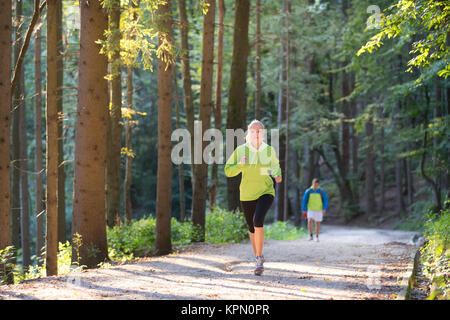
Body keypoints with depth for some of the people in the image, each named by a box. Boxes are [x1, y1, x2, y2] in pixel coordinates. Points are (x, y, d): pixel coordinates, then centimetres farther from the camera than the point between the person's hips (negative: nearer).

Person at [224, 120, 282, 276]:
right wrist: (240, 165, -19)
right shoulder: (241, 150, -4)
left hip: (266, 192, -2)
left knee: (258, 220, -25)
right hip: (247, 194, 2)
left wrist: (277, 176, -4)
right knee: (252, 228, 12)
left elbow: (275, 167, 17)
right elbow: (228, 171, -1)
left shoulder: (270, 150, -1)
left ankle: (259, 259, -18)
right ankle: (258, 256, 38)